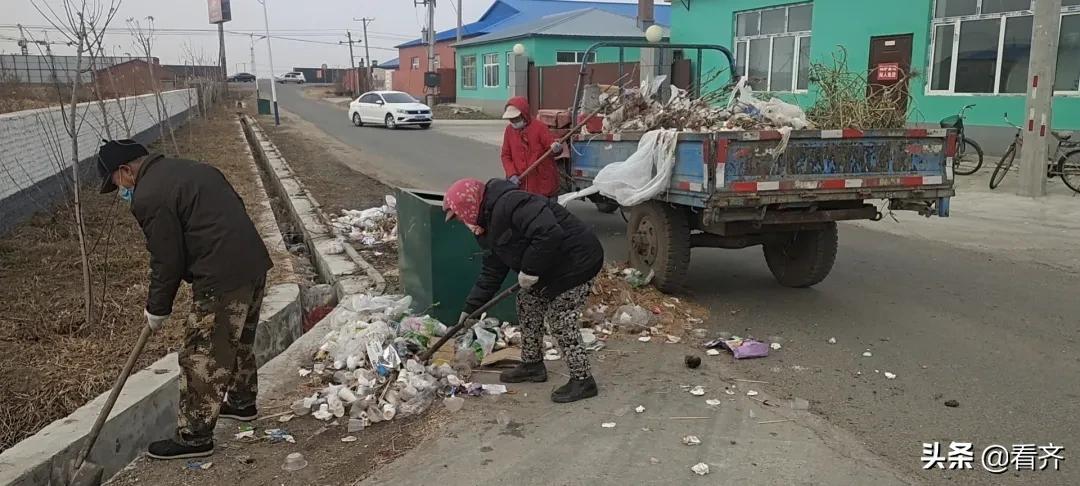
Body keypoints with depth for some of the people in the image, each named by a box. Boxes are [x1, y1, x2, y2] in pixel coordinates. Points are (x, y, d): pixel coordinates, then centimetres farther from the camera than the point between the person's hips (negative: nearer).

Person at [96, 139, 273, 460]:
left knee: (203, 357, 1)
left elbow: (166, 261, -10)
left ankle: (195, 437, 12)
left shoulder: (148, 197, -11)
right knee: (239, 340, 26)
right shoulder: (191, 168, 17)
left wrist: (157, 310, 5)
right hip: (254, 263, 10)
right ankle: (242, 401, 44)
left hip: (222, 279, -10)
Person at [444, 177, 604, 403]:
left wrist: (530, 269, -25)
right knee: (527, 305, 17)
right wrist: (470, 309, 16)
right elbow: (492, 272, 16)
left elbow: (550, 234, -35)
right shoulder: (491, 223, 11)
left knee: (561, 321, -7)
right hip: (552, 266, 11)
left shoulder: (508, 205, -25)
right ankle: (533, 365, 32)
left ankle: (582, 380, 7)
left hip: (577, 261, -11)